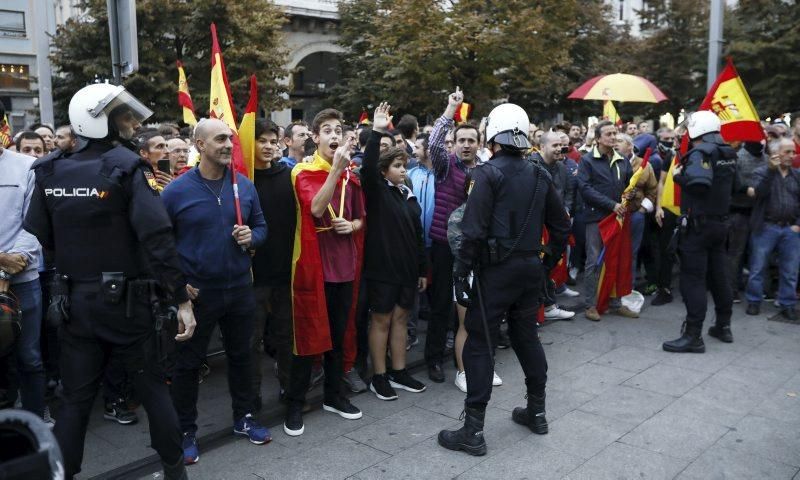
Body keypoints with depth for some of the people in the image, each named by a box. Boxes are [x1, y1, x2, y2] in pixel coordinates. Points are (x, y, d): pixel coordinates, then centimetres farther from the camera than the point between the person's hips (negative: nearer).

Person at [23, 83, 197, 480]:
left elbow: (36, 237, 5)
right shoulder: (127, 167, -13)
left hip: (74, 301, 4)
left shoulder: (50, 172, 3)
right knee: (152, 388, 12)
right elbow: (157, 238, -21)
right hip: (126, 299, -4)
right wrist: (182, 299, -19)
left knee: (76, 399, 14)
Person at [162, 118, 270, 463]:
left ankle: (243, 418, 35)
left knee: (240, 355, 17)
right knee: (188, 363, 8)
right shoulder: (177, 190, -11)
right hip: (196, 292, -3)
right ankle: (186, 432, 25)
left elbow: (261, 226, 10)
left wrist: (252, 237, -13)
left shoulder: (245, 186, 0)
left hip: (240, 288, 4)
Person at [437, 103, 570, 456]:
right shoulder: (539, 175, 9)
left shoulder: (488, 173, -10)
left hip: (496, 269, -6)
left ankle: (473, 430, 2)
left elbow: (474, 230, -19)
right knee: (526, 336, 19)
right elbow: (561, 225, 13)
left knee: (478, 342, -1)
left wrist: (462, 271, -13)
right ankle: (536, 412, 32)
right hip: (530, 268, 7)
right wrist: (548, 263, 21)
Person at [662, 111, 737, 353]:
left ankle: (693, 336, -4)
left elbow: (699, 183, -32)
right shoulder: (728, 153, 11)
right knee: (719, 275, 16)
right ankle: (723, 326, 27)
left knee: (693, 279, -6)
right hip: (721, 222, 9)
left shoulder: (700, 152, -15)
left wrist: (679, 175, -16)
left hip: (699, 224, -9)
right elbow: (733, 186, 21)